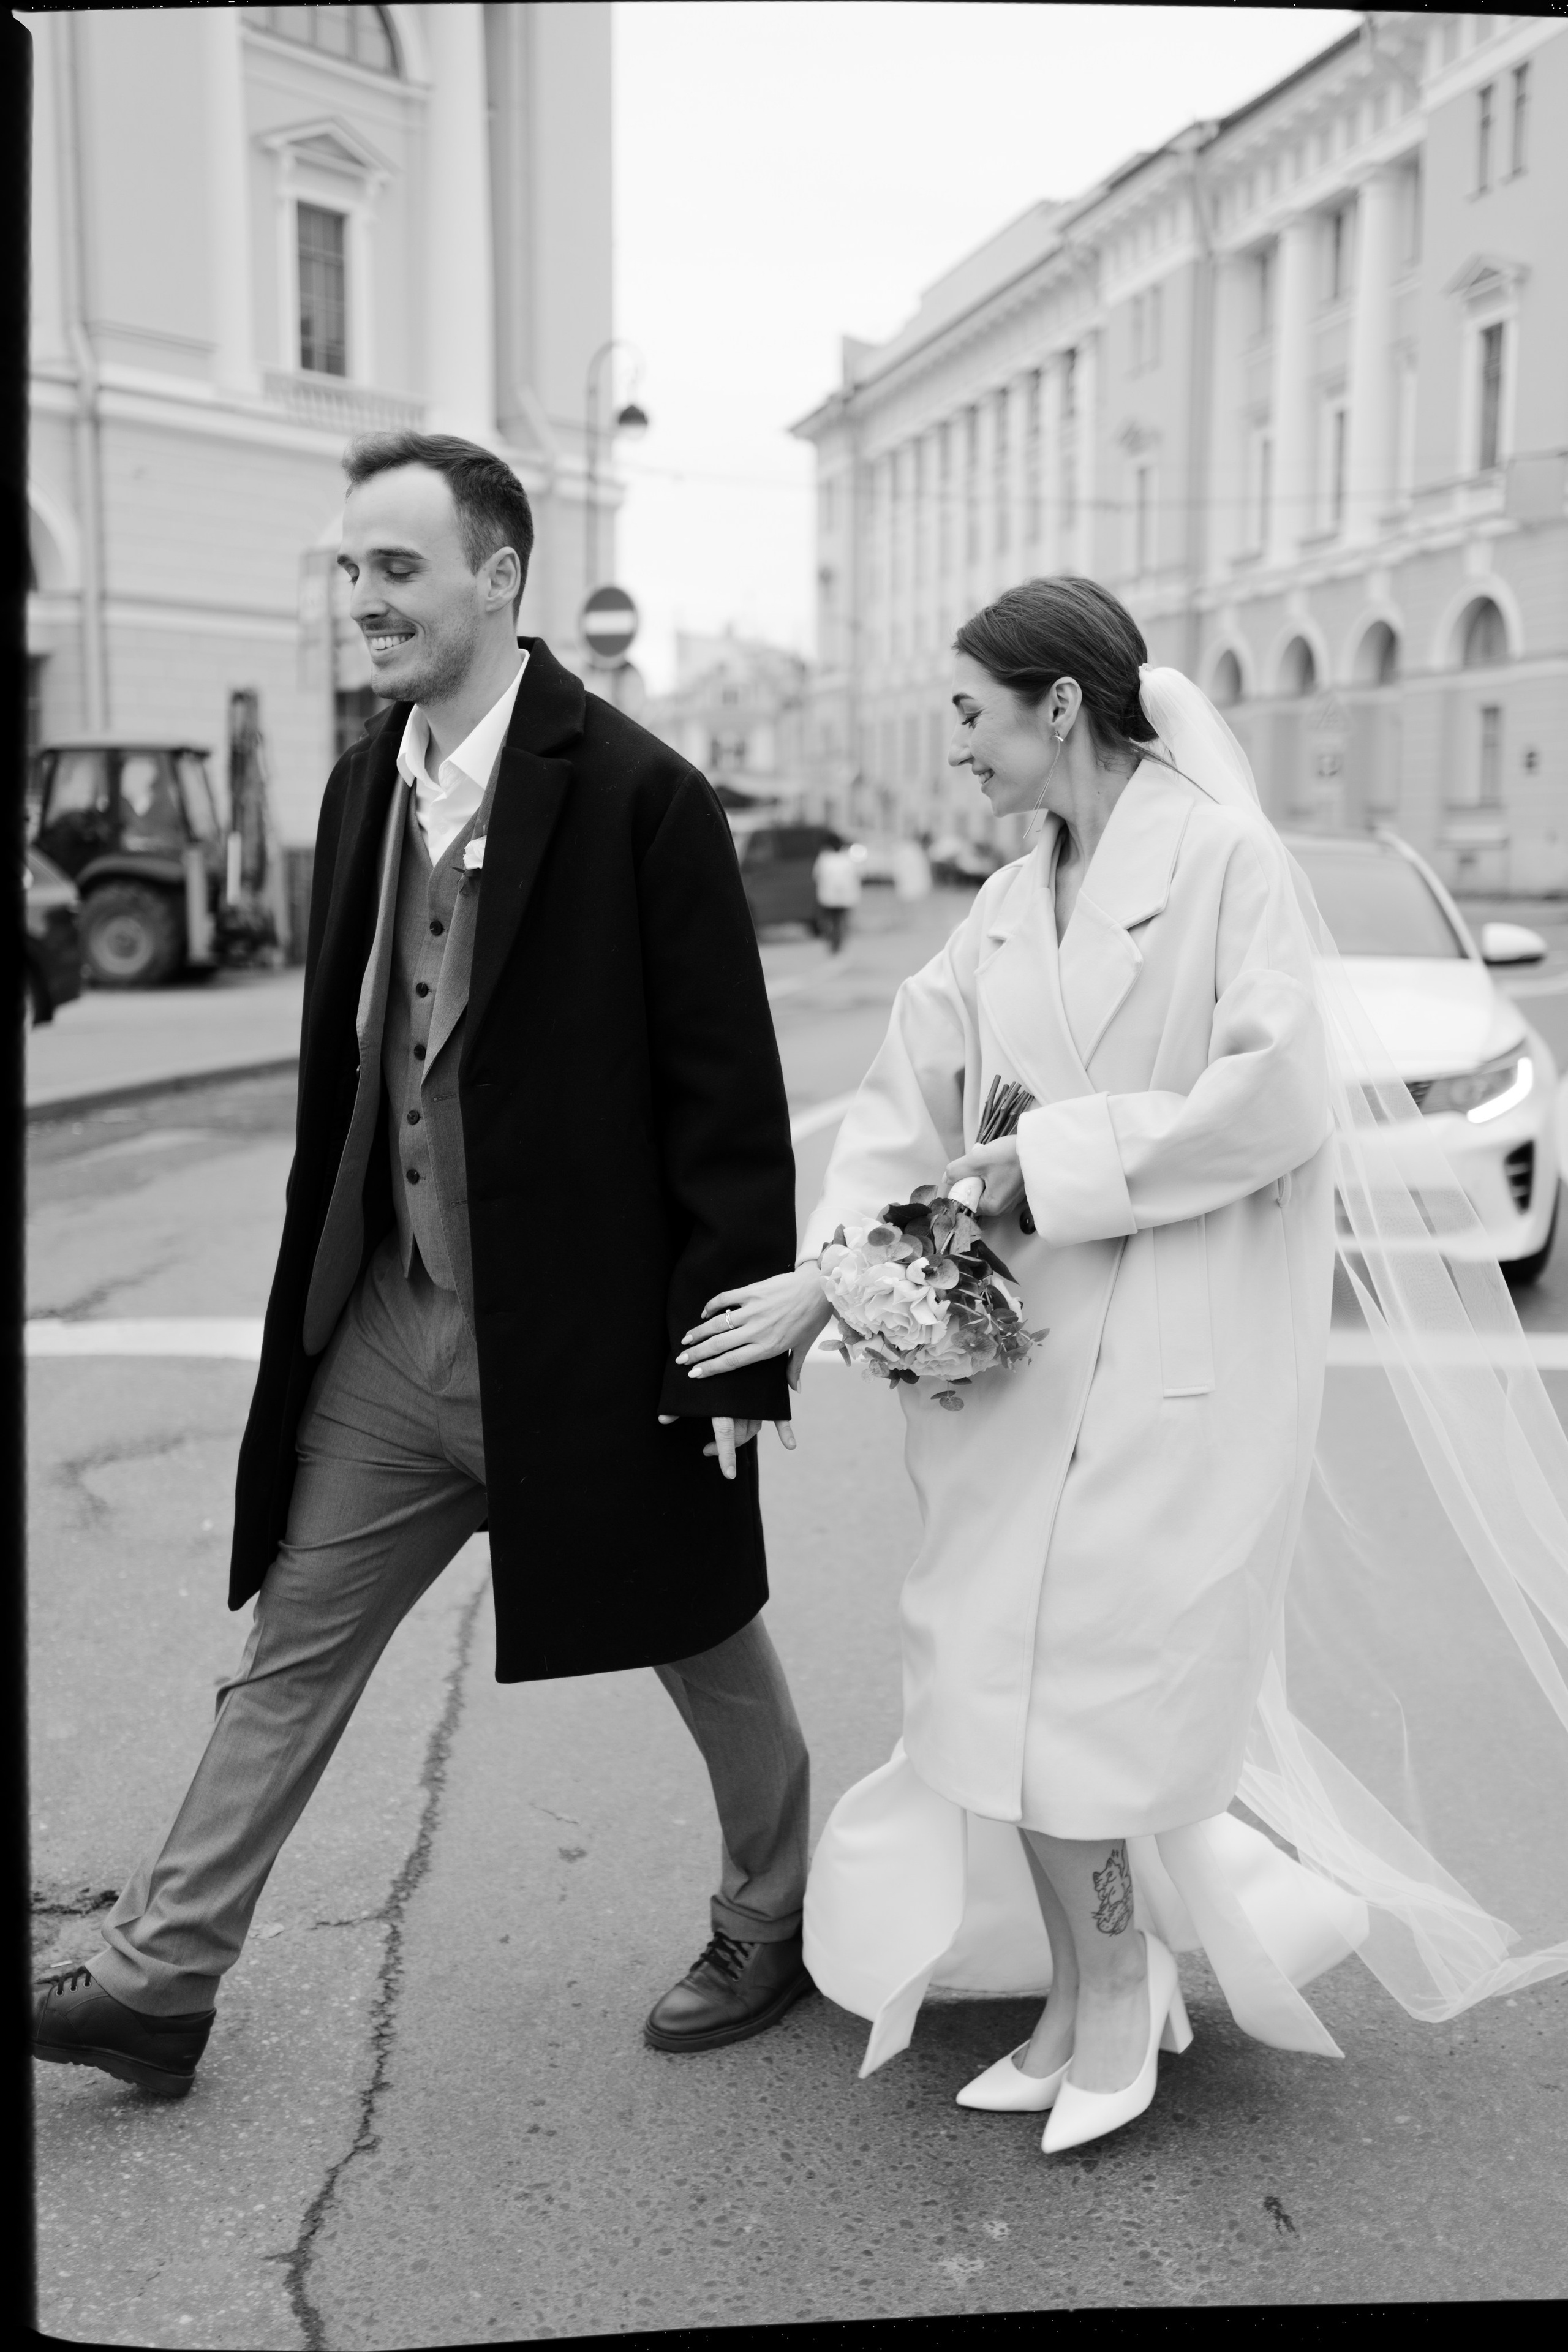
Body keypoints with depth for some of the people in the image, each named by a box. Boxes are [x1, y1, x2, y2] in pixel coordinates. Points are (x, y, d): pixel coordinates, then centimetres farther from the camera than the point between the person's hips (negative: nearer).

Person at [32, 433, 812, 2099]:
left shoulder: (636, 797, -15)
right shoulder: (364, 786, 6)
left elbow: (727, 1097, -14)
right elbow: (345, 1066, 13)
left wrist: (734, 1351, -15)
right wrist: (328, 1290, 14)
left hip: (586, 1334, -6)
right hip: (389, 1330, 6)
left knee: (708, 1650, 14)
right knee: (289, 1649, 12)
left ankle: (772, 1927, 38)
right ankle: (161, 1978, 25)